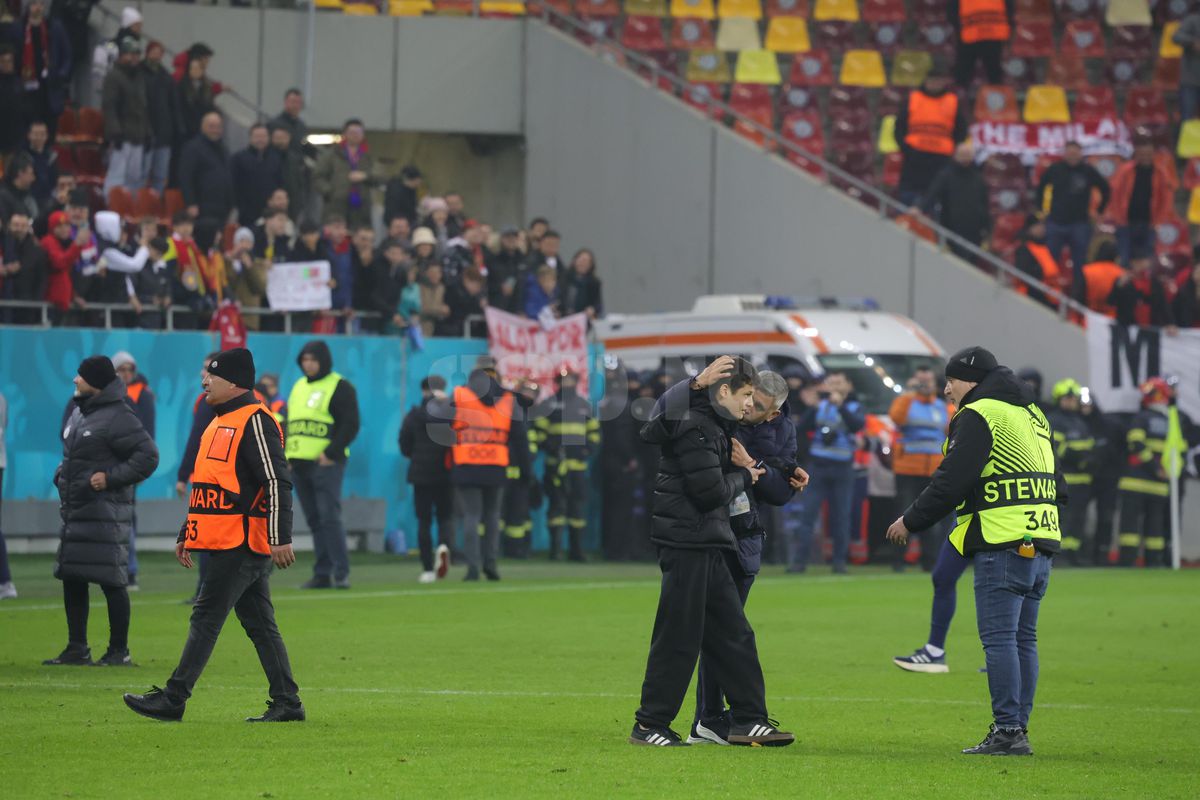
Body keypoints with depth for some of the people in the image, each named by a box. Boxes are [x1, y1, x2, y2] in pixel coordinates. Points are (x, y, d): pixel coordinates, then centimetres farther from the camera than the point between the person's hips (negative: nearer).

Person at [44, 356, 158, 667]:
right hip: (74, 510, 9)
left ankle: (119, 651, 3)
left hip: (106, 511, -9)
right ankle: (77, 648, 18)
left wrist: (111, 477, -18)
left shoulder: (117, 417, -14)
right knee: (71, 579, 10)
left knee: (111, 582, -5)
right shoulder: (78, 413, 14)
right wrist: (61, 473, 11)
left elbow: (148, 456, -18)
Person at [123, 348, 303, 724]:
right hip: (226, 543, 10)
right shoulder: (219, 423, 20)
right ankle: (287, 703, 11)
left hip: (243, 544, -10)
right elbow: (206, 487, 27)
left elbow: (277, 482, -18)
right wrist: (186, 535, 25)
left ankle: (172, 700, -8)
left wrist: (281, 538, -23)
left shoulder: (254, 421, -12)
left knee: (206, 617, -9)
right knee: (259, 625, 9)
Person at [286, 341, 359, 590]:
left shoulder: (340, 387, -3)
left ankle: (341, 572, -12)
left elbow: (351, 424, -10)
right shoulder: (299, 387, 19)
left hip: (326, 463, -7)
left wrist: (331, 453, -17)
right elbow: (288, 423, 23)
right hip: (299, 464, 7)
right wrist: (287, 455, 10)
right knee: (314, 520, 7)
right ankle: (322, 573, 10)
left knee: (329, 517, -14)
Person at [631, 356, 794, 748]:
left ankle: (748, 720, 14)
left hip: (706, 546, 11)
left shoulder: (712, 426, 17)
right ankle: (649, 724, 0)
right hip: (687, 542, -11)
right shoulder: (696, 429, -15)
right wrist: (743, 478, -2)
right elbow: (711, 491, -19)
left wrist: (733, 465, 0)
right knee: (678, 637, -6)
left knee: (732, 634, 11)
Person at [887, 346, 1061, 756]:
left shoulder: (979, 415, -6)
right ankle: (1018, 730, 9)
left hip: (1003, 543, -9)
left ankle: (1007, 730, -12)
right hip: (1041, 544, 9)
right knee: (1023, 637, 10)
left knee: (999, 638, -8)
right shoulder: (1032, 414, 21)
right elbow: (1055, 484, 25)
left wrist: (911, 521, -1)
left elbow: (950, 482, -11)